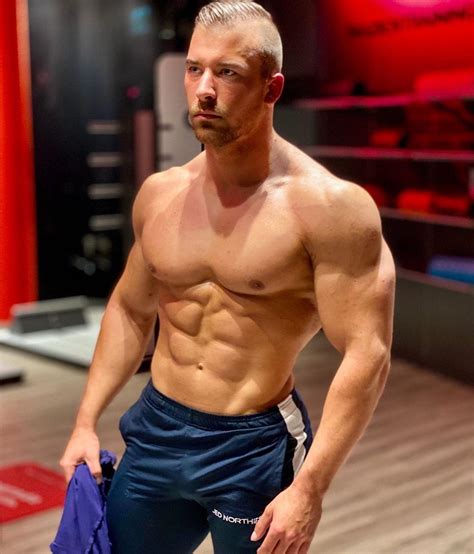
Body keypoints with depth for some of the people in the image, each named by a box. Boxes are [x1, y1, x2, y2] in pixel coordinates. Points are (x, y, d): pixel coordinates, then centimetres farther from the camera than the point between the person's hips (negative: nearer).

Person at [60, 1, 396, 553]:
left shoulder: (329, 205, -16)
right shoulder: (159, 194, 1)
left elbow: (366, 356, -18)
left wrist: (309, 488, -22)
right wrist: (86, 422, 10)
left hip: (254, 447, -5)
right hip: (155, 432, 5)